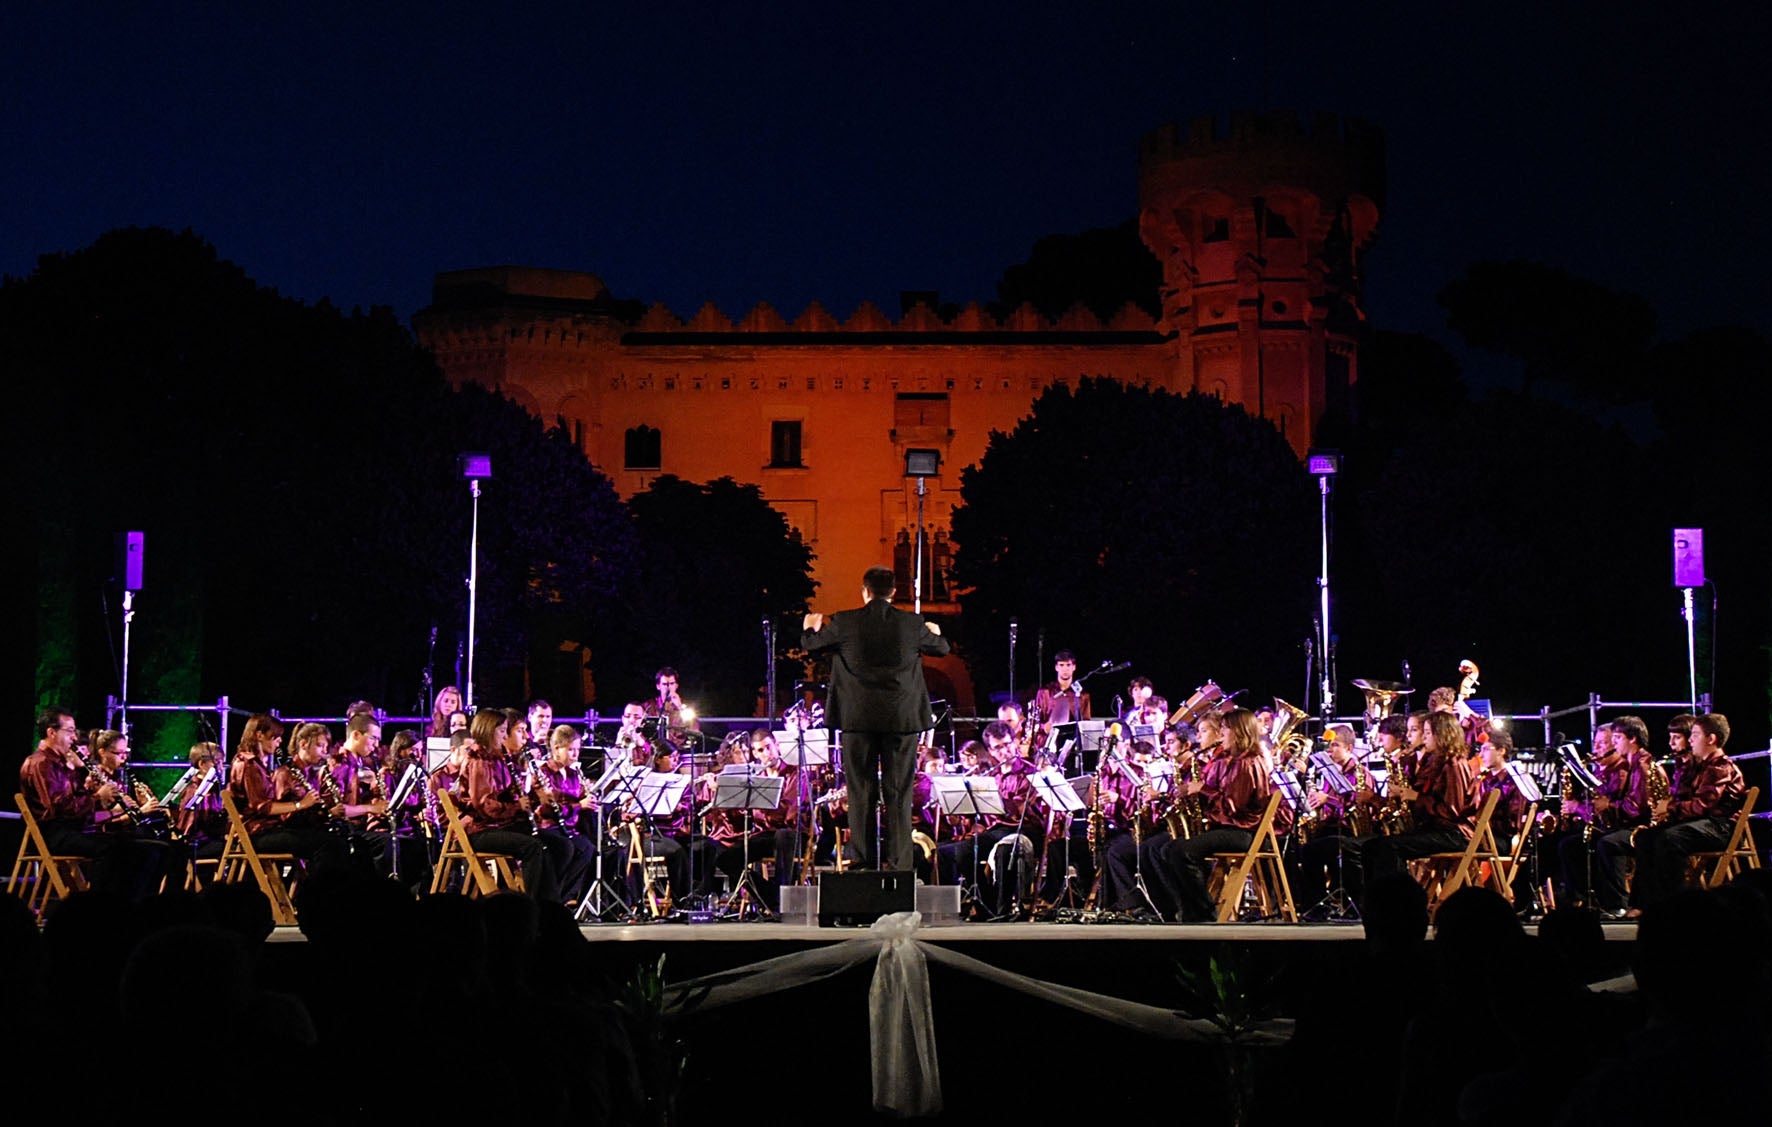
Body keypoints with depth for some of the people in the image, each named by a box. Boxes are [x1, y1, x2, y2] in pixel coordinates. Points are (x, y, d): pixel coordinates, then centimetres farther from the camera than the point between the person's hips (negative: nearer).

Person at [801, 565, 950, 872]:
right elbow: (941, 648, 16)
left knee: (860, 793, 6)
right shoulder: (913, 624, -3)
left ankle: (863, 860, 5)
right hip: (903, 718, 1)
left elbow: (810, 645, 11)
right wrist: (934, 632, 40)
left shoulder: (844, 623, -5)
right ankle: (901, 862, 3)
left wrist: (810, 627, 34)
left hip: (858, 719, 0)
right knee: (899, 793, 4)